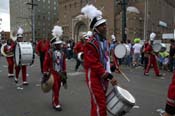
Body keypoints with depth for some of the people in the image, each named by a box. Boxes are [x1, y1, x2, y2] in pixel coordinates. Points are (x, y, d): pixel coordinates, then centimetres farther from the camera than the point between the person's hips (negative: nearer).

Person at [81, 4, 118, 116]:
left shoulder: (105, 41, 10)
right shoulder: (91, 44, -19)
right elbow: (95, 64, -23)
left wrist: (108, 75, 12)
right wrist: (109, 76, -22)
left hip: (103, 77, 9)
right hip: (94, 78, -8)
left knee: (97, 104, 20)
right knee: (100, 107, -3)